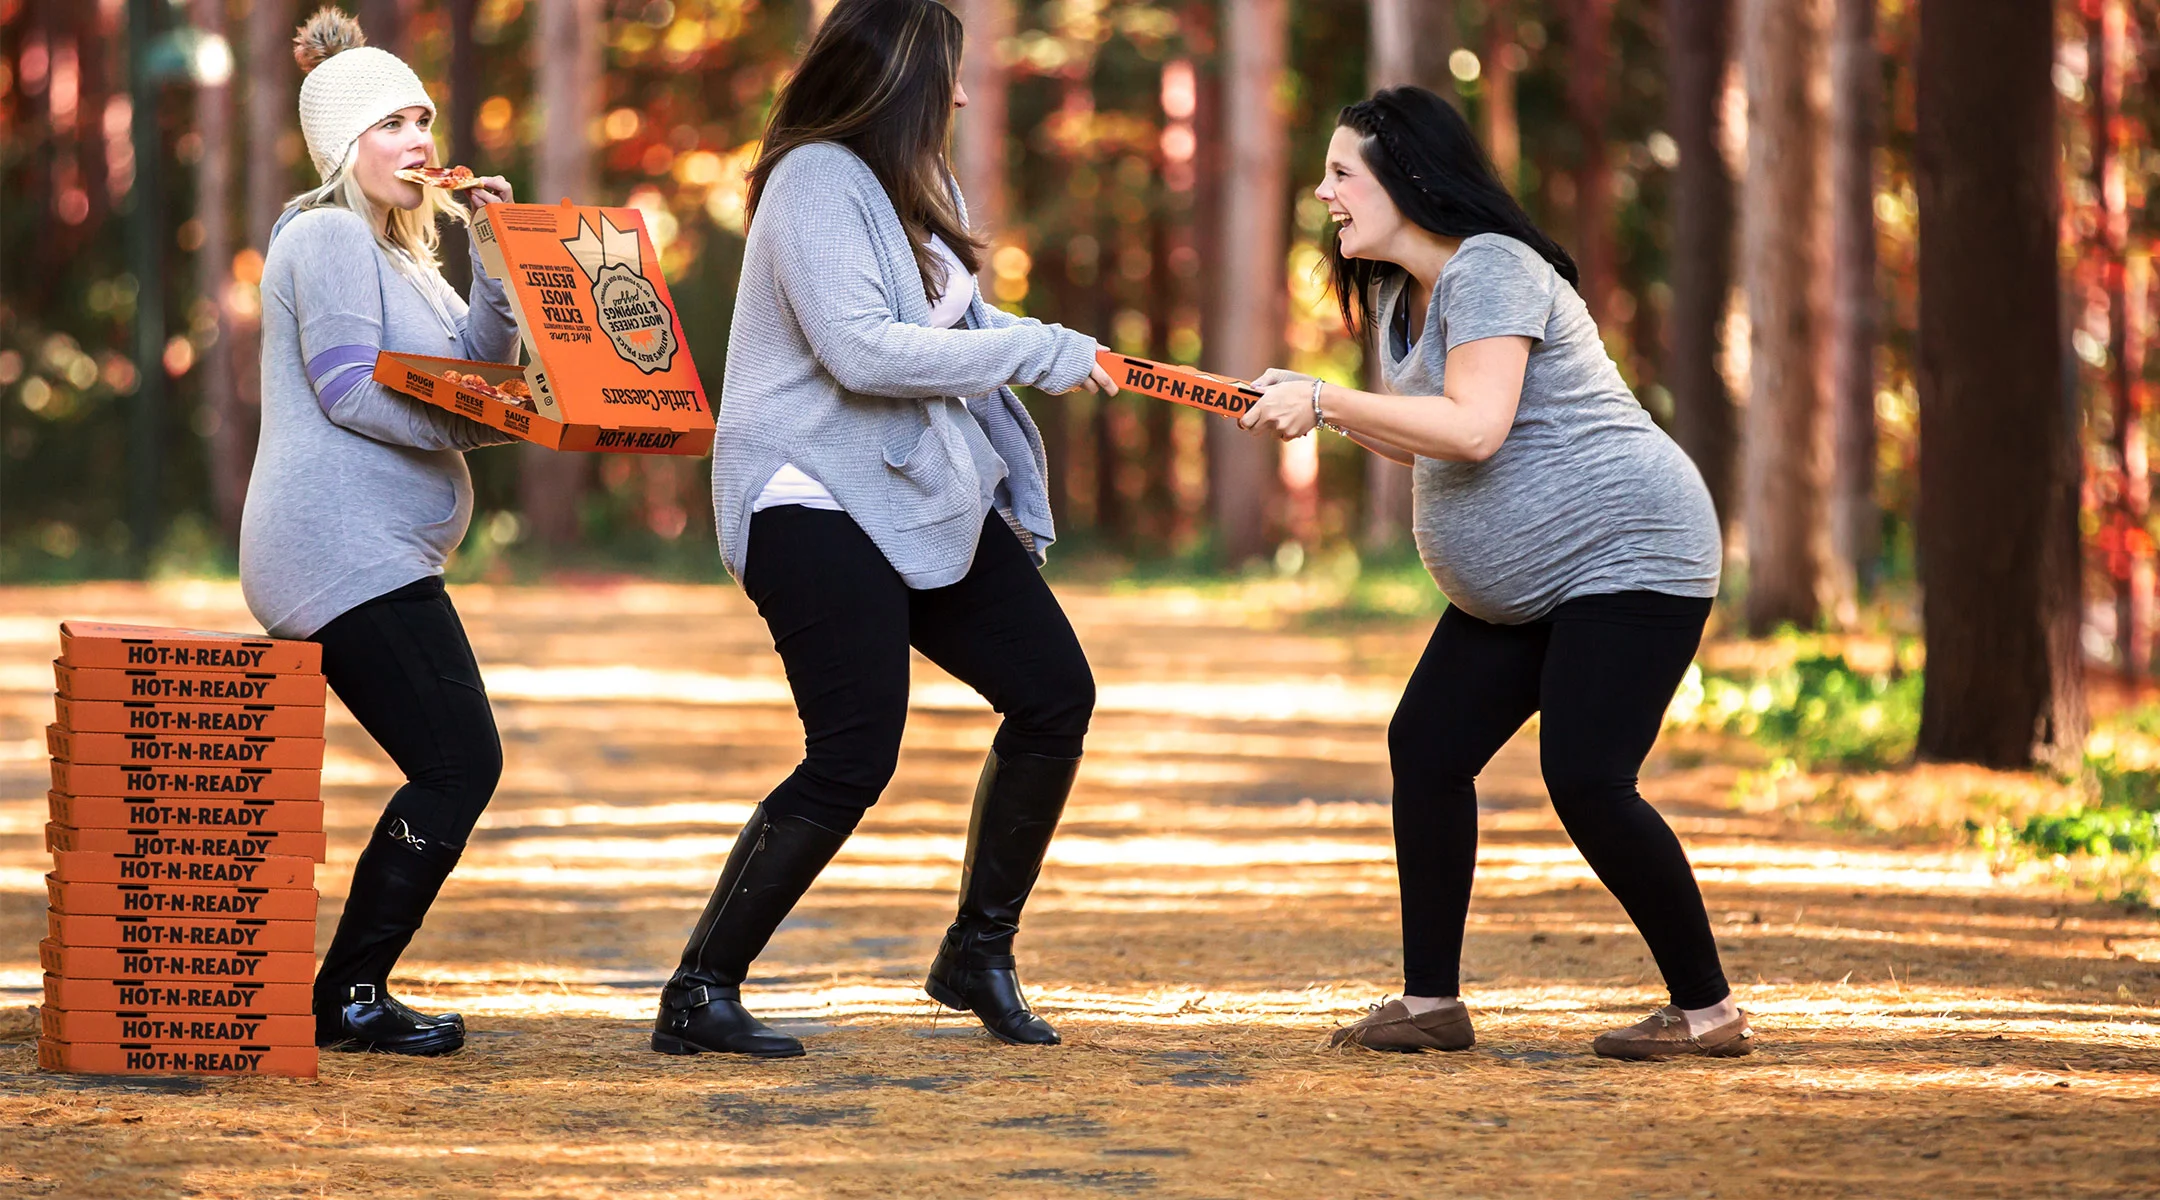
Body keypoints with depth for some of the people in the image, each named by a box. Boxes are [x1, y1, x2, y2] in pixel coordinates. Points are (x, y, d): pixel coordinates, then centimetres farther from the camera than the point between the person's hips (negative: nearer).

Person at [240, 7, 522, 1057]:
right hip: (346, 549, -10)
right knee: (458, 763, -13)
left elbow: (476, 371, 15)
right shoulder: (328, 239, -7)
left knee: (455, 769, 8)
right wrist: (492, 425, -17)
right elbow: (352, 388, -17)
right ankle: (349, 996, -8)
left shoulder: (398, 251, 24)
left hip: (380, 555, 10)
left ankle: (353, 994, 11)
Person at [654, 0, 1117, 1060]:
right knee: (853, 760, -17)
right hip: (817, 501, -10)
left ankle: (978, 956, 18)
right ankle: (699, 998, -10)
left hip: (925, 497, 10)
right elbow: (860, 350, -24)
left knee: (1054, 693, 6)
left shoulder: (912, 184, 16)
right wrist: (1037, 353, -19)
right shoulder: (817, 181, -14)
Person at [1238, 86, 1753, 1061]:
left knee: (1585, 779, -18)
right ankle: (1430, 1002, 6)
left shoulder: (1489, 269, -18)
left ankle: (1709, 1010, -8)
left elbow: (1473, 428, -30)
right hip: (1516, 592, 10)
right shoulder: (1398, 294, 14)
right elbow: (1419, 443, 22)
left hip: (1628, 557, -10)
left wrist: (1324, 401, -23)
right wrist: (1309, 409, 7)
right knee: (1426, 746, 1)